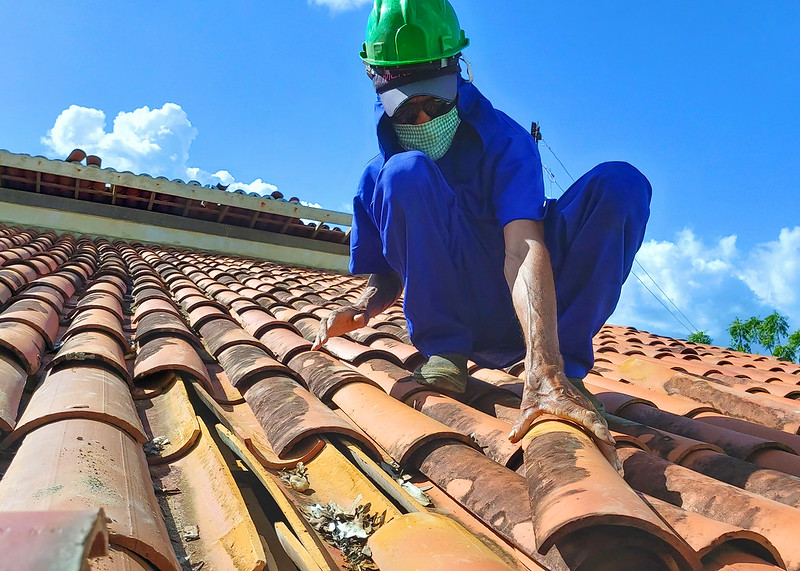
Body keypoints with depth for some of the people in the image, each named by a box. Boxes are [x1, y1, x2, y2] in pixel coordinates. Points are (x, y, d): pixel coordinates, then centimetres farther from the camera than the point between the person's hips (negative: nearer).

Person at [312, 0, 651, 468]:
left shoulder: (504, 140, -14)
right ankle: (445, 354, -18)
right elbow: (388, 275, 7)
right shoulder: (381, 176, -2)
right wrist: (362, 309, -20)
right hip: (457, 316, 1)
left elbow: (525, 247, -31)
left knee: (619, 184, -23)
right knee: (407, 175, -23)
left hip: (530, 309, 0)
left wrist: (546, 375, -44)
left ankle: (564, 368, -20)